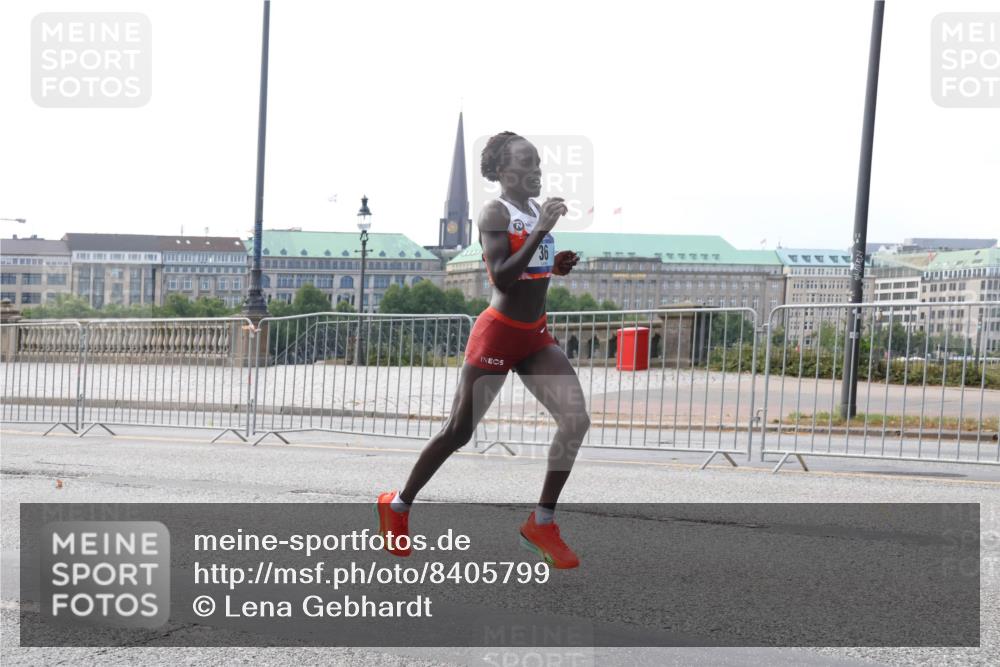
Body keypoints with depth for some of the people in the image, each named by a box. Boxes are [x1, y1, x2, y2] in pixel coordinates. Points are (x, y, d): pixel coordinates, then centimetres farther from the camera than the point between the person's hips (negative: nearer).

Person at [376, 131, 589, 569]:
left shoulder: (536, 209, 11)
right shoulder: (494, 213, -12)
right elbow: (501, 278, -25)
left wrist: (556, 266, 5)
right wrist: (541, 230, -27)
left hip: (536, 336, 7)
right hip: (497, 335, -7)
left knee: (576, 421, -9)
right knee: (459, 431, 2)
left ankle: (541, 524, 1)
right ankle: (398, 504, 23)